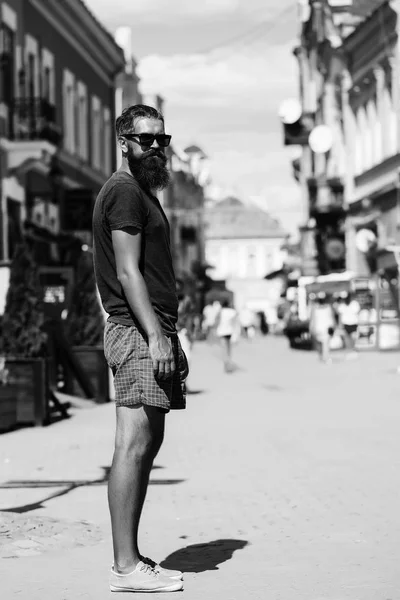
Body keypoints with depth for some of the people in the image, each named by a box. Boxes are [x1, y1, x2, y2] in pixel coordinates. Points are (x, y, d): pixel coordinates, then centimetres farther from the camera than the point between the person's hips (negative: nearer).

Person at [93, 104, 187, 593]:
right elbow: (127, 272, -16)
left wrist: (171, 337, 21)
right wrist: (155, 336, -22)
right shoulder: (124, 191, -8)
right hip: (137, 332, -11)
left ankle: (131, 558, 12)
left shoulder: (143, 193, 24)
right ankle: (126, 566, -11)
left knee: (149, 442, 9)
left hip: (153, 331, 11)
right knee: (134, 443, -11)